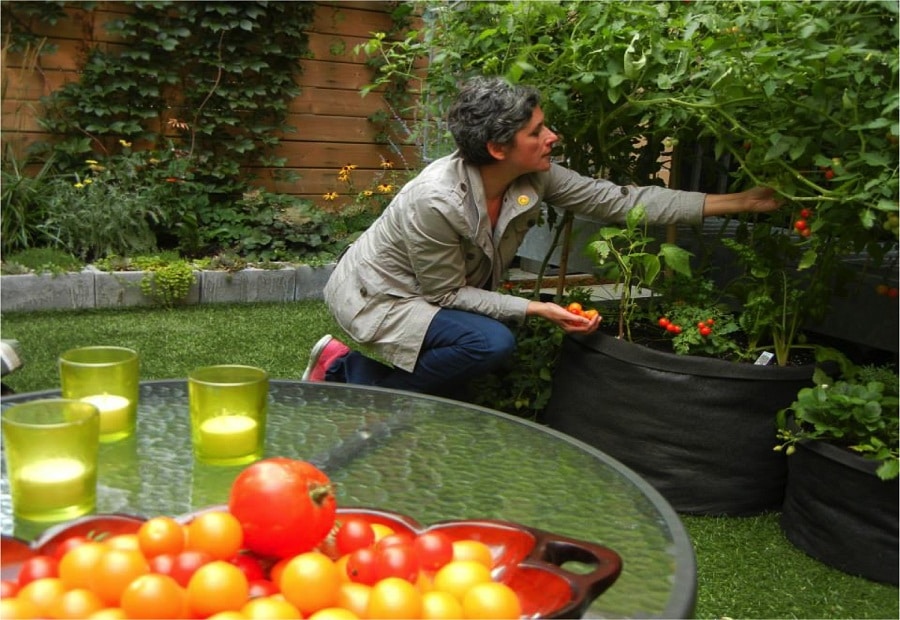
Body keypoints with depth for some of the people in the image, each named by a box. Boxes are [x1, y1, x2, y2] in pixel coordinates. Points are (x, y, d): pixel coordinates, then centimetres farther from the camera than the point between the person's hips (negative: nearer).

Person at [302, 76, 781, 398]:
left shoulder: (534, 179, -16)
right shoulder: (437, 201, -34)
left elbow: (620, 200, -15)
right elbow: (447, 294, -23)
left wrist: (740, 202, -15)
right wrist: (538, 309, -28)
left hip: (434, 296, 8)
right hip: (376, 296, -8)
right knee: (491, 343, -30)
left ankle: (346, 371, 25)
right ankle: (348, 376, -9)